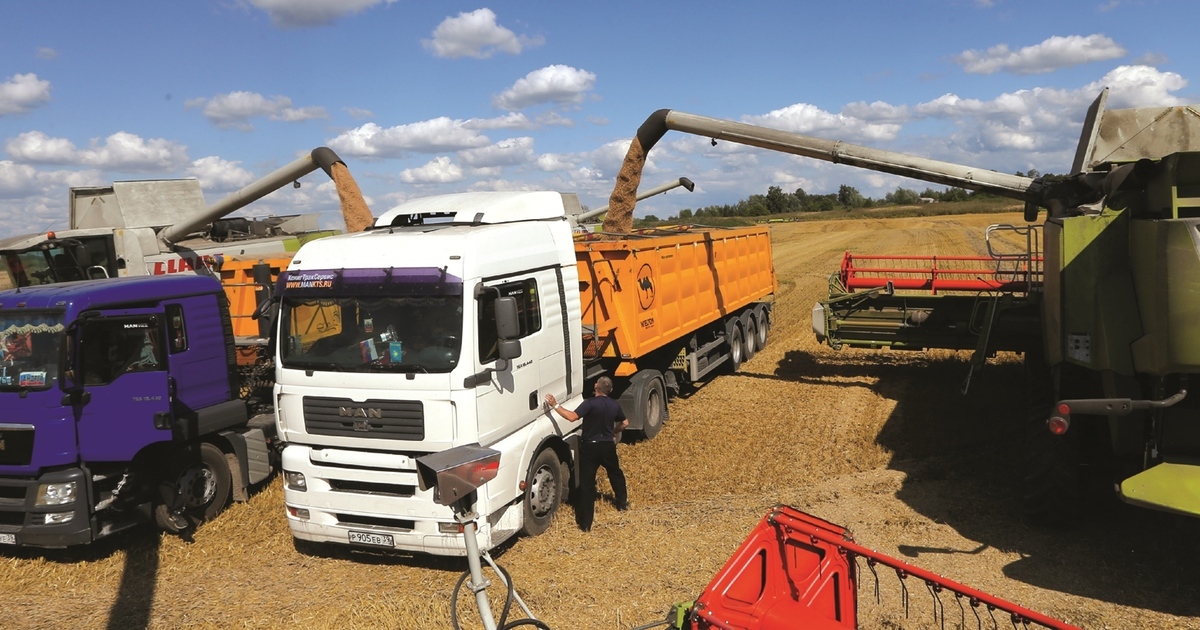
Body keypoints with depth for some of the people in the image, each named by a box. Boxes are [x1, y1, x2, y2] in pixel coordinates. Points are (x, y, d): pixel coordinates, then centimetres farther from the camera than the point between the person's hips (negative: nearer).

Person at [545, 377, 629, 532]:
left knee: (586, 483, -2)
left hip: (590, 447, -5)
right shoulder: (615, 405, 2)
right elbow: (625, 423, 16)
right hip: (608, 445, 5)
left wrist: (555, 405, -24)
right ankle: (622, 503, 45)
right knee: (615, 473, 29)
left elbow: (572, 417, -30)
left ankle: (585, 522, -3)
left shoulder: (590, 403, -18)